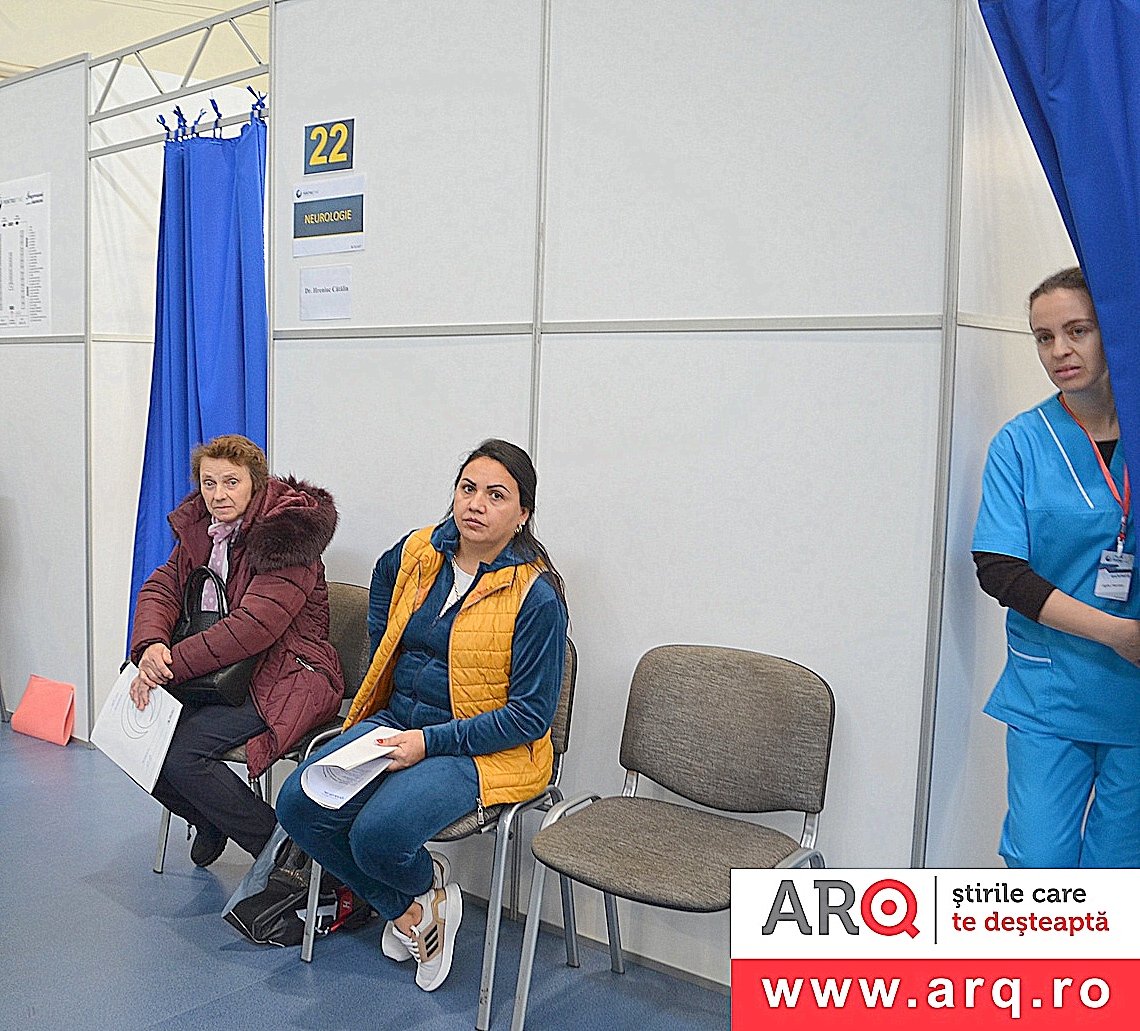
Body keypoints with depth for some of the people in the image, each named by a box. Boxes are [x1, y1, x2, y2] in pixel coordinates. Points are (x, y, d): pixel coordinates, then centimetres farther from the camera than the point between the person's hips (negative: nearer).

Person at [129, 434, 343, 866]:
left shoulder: (286, 533, -17)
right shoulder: (198, 529, 10)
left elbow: (253, 626, -26)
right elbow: (160, 587, 3)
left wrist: (171, 664, -26)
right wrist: (152, 644, -19)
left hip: (280, 677, -8)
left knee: (181, 752, -23)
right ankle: (209, 822, 19)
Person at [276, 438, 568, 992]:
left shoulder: (537, 596, -16)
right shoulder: (417, 552, 1)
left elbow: (530, 715, -14)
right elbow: (383, 580, 27)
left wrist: (430, 742, -20)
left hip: (484, 750, -6)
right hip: (395, 724, 7)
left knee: (378, 835, -28)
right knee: (298, 804, -13)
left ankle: (428, 883, 10)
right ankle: (404, 909, 7)